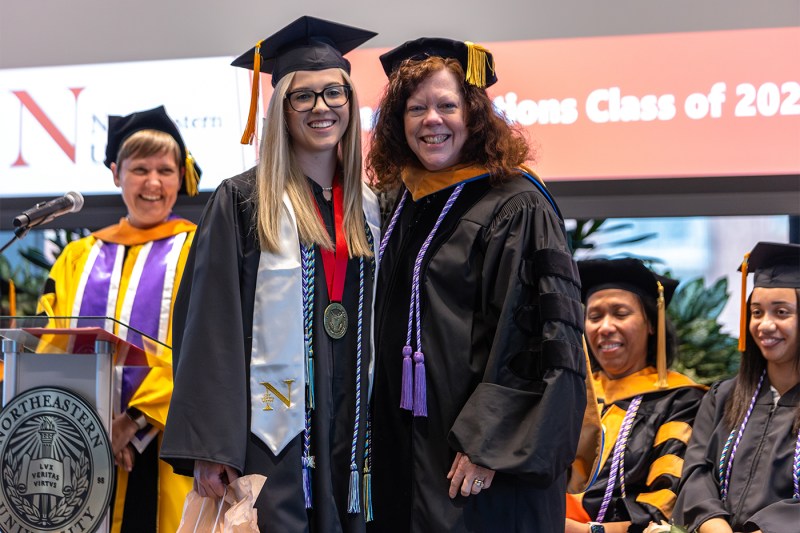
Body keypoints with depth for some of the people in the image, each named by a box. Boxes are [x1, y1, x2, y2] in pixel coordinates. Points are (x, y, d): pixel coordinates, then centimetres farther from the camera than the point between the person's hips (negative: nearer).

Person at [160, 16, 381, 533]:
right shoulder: (243, 201, -1)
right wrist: (209, 446, -15)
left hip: (353, 427, 5)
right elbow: (210, 325, -7)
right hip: (272, 427, -4)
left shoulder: (369, 209, 13)